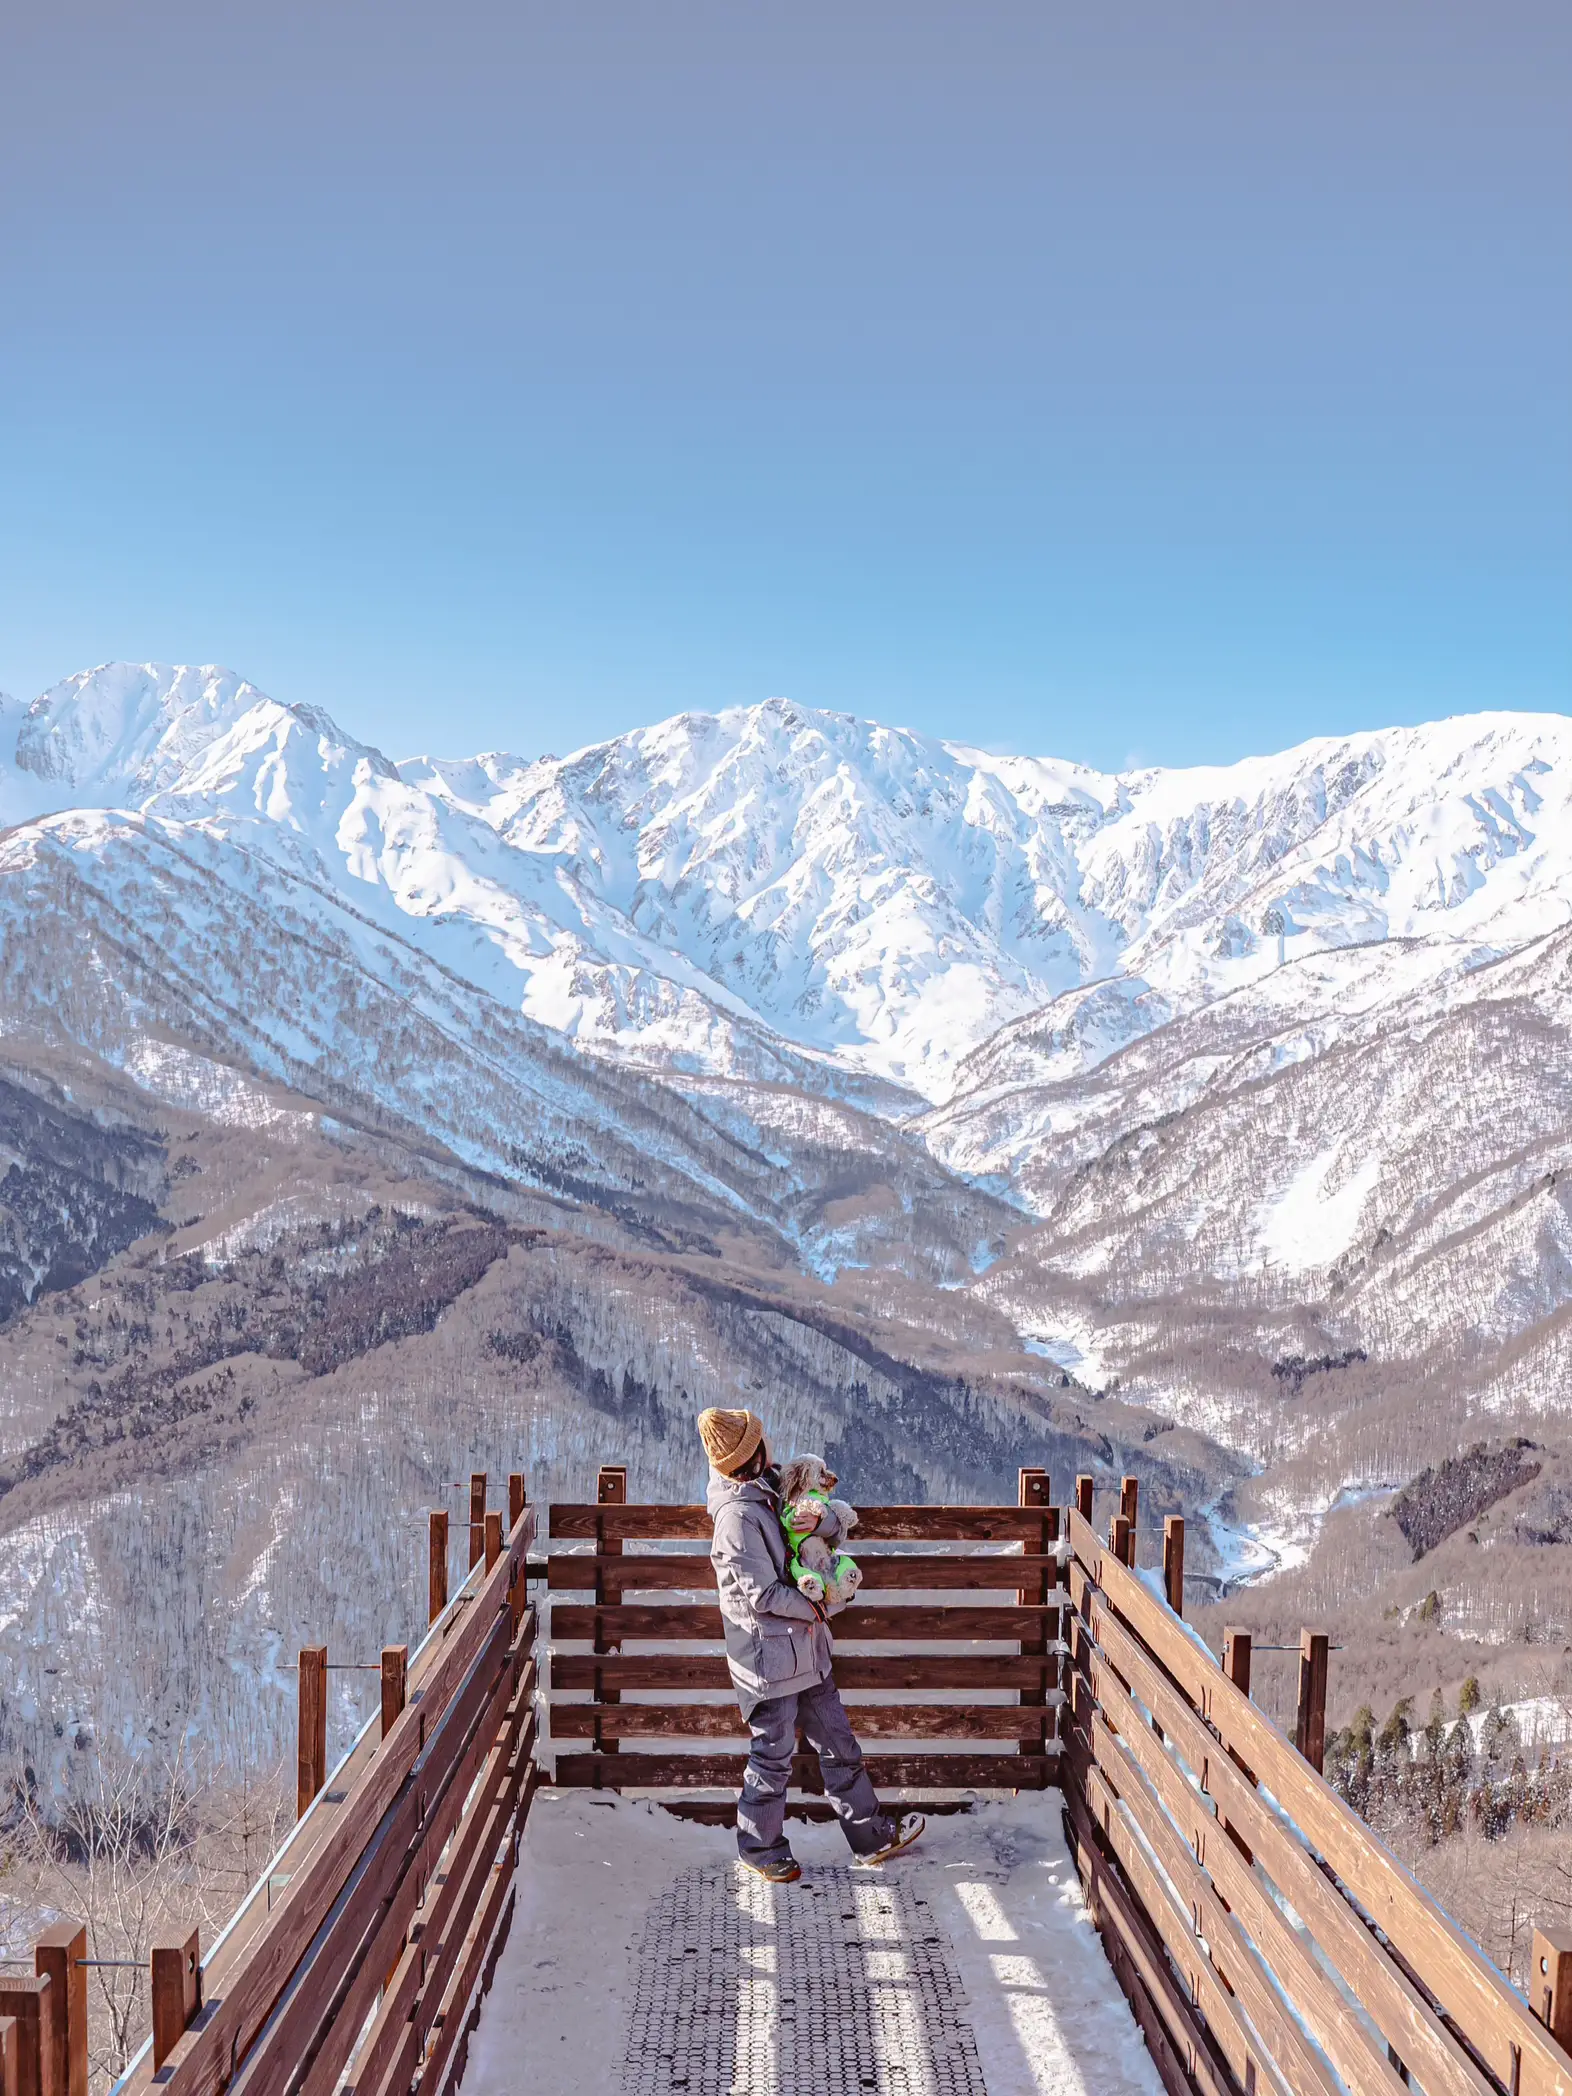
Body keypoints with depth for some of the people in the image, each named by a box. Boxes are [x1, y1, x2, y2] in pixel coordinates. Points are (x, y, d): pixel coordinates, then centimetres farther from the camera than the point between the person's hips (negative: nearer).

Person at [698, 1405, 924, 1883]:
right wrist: (813, 1609, -10)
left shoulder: (764, 1494, 5)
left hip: (803, 1652, 9)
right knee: (773, 1756, 7)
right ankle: (760, 1848, 26)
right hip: (769, 1655, -9)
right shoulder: (738, 1516, -23)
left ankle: (871, 1835, 28)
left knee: (837, 1741, 17)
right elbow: (762, 1593, -23)